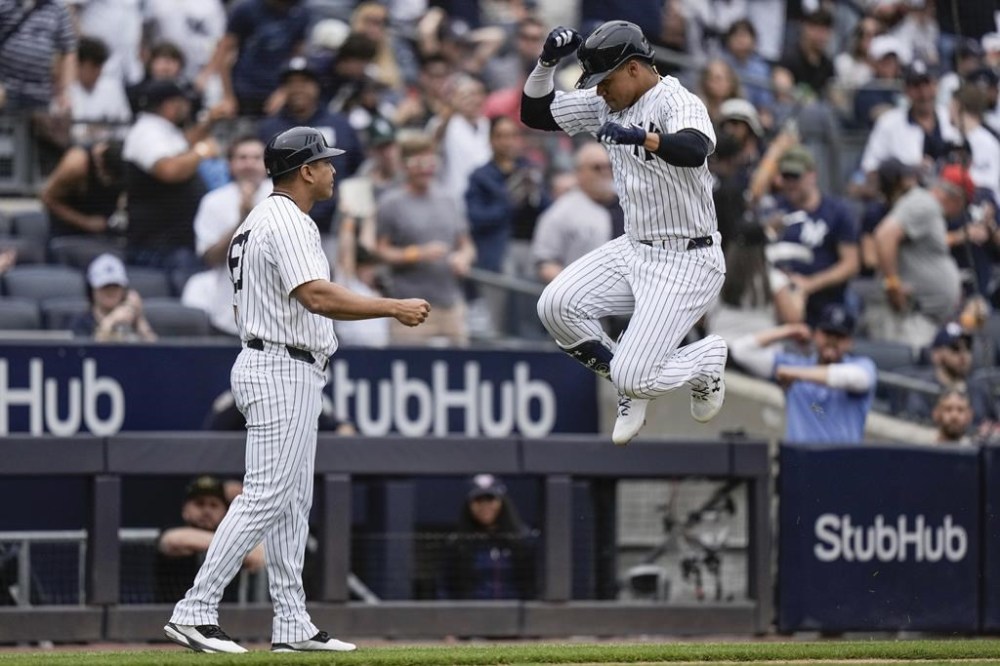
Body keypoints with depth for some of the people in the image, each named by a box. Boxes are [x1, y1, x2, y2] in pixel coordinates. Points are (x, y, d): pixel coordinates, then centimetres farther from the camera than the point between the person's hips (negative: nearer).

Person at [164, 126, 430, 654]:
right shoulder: (287, 222, -14)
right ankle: (194, 611, -15)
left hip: (272, 367, 11)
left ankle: (292, 625, 12)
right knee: (265, 496, -12)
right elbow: (317, 296, -27)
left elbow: (244, 309, 22)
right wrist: (394, 308, -25)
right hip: (284, 371, -11)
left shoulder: (256, 221, 18)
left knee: (292, 500, 11)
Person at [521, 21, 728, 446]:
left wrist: (641, 137, -59)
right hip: (634, 249, 8)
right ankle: (633, 384, 11)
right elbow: (534, 114, 8)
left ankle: (707, 360, 16)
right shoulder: (605, 103, 4)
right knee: (556, 306, -10)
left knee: (632, 378, -16)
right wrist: (547, 61, -8)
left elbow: (695, 150, -42)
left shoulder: (677, 103, -20)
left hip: (686, 262, -8)